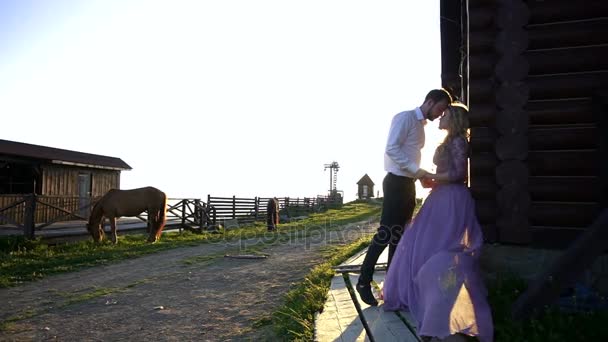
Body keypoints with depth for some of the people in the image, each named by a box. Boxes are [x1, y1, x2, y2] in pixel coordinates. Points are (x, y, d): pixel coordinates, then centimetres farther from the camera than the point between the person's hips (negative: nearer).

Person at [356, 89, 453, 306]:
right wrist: (418, 171, -22)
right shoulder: (405, 118, -7)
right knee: (386, 233, -11)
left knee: (400, 235, 10)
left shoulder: (420, 125, 20)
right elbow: (392, 149, -20)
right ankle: (364, 282, -3)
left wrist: (423, 176, 8)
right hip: (396, 181, -9)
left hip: (408, 183, 9)